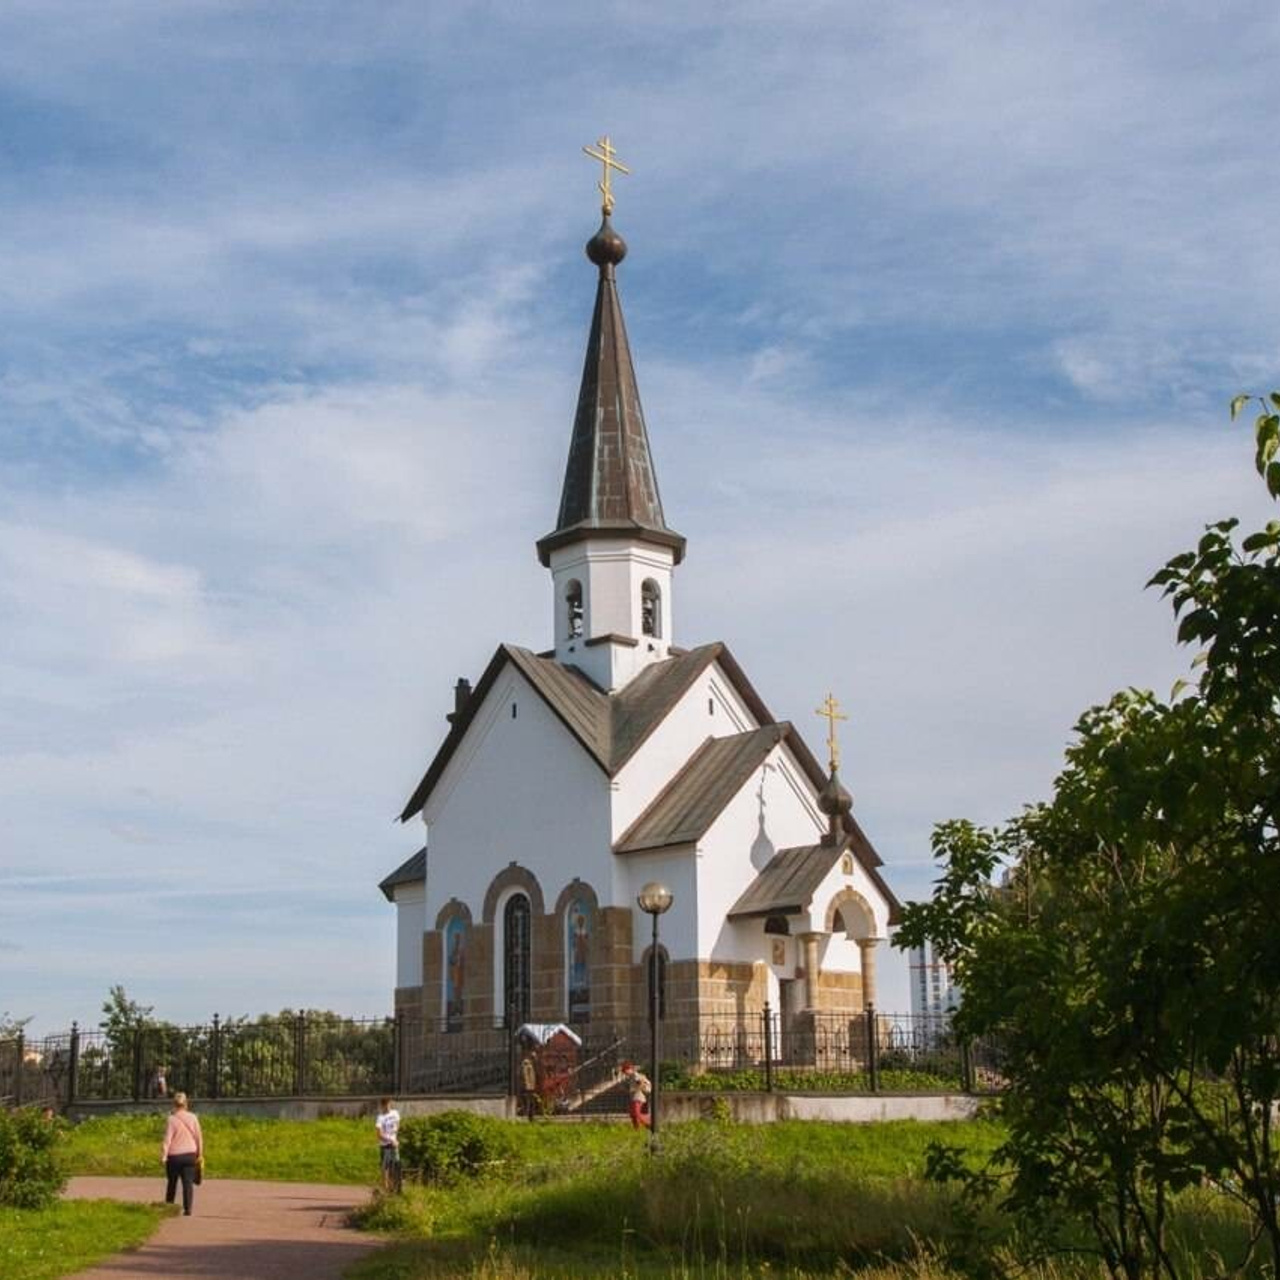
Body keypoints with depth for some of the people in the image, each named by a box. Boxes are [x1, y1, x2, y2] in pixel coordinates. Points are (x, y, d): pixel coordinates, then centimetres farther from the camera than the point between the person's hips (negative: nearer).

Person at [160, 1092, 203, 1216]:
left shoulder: (172, 1119, -8)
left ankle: (168, 1206, 28)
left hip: (175, 1155, -1)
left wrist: (163, 1156, -8)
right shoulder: (193, 1118, 0)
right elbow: (199, 1137, 4)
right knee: (188, 1183, 0)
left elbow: (167, 1139, -11)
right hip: (190, 1154, 1)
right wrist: (200, 1154, 12)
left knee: (172, 1182, 16)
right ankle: (187, 1209, -7)